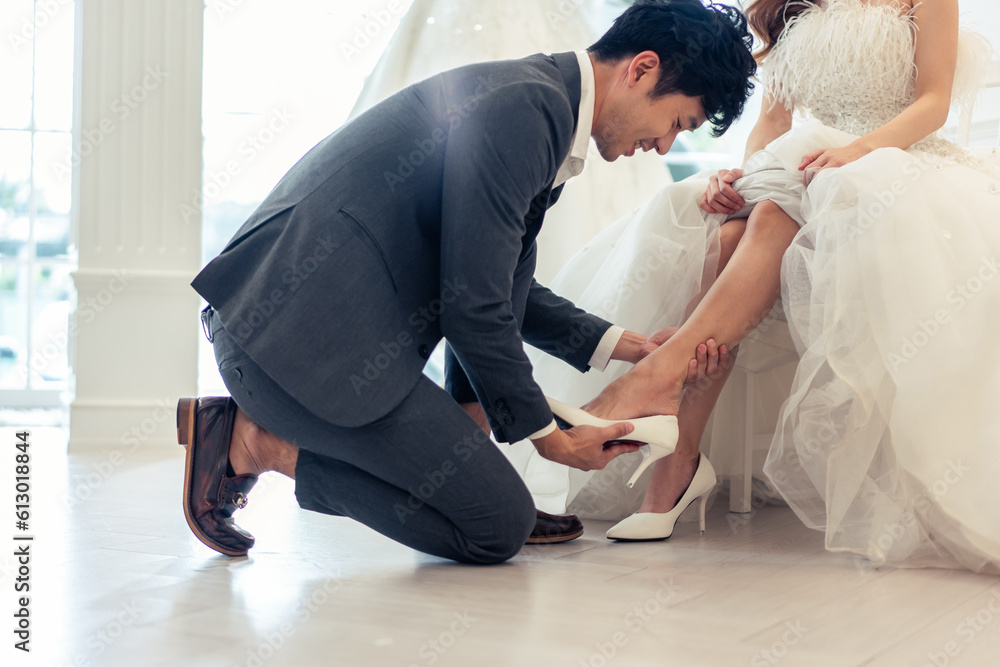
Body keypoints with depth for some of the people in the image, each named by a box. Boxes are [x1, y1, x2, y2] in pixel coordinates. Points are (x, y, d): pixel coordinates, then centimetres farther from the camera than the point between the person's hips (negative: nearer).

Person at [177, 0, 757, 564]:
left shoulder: (542, 103, 16)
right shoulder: (524, 105, -15)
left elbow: (505, 287, 26)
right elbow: (473, 306, -15)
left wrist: (620, 344, 23)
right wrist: (548, 435, -3)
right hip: (303, 341, -10)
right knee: (498, 528, -7)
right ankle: (260, 441, -4)